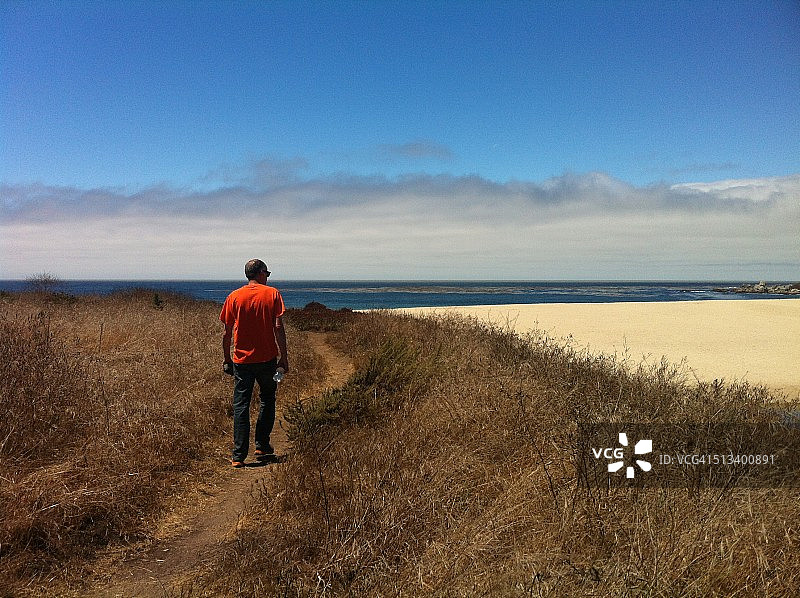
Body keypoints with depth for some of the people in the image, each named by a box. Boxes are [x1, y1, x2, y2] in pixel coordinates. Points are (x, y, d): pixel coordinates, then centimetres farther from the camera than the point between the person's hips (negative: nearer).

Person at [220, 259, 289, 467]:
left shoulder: (234, 297, 2)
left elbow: (227, 332, 2)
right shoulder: (272, 294, -2)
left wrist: (226, 359, 11)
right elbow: (278, 327, -8)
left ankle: (238, 456, 3)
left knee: (240, 406, 5)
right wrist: (283, 356, -2)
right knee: (267, 400, 19)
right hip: (267, 358, 0)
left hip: (242, 360, 1)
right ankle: (262, 446, 19)